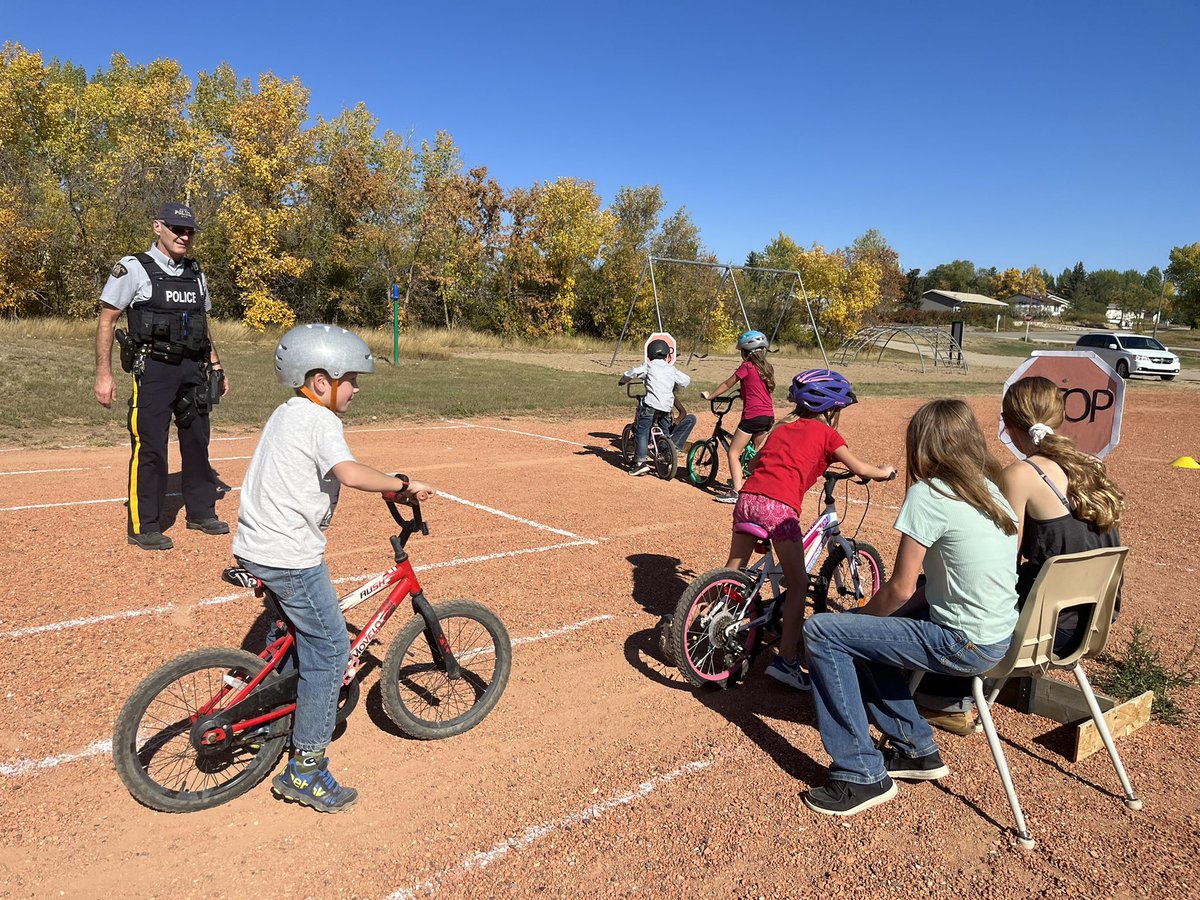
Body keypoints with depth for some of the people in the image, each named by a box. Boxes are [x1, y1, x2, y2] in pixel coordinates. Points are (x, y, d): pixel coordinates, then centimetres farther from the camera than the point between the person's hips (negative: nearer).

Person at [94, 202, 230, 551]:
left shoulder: (195, 273, 13)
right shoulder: (133, 268, -4)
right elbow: (107, 320, -6)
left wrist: (216, 366, 16)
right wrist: (103, 375, -12)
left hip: (193, 369, 6)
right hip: (153, 369, -6)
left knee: (197, 441, 12)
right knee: (150, 447, -5)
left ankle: (201, 512, 26)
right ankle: (143, 527, 5)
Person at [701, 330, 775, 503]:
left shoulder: (747, 366, -5)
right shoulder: (767, 368, 13)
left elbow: (727, 384, 2)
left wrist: (710, 395, 16)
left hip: (753, 416, -7)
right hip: (769, 416, 7)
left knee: (733, 453, -3)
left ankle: (736, 492, -12)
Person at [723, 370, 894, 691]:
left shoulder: (781, 427, 25)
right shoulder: (826, 433, 11)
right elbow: (859, 468, 14)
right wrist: (885, 472, 34)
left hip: (748, 496, 6)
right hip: (780, 506, -6)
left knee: (734, 571, 20)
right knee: (797, 585, 5)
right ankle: (786, 660, 4)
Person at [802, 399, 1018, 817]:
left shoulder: (927, 495, -18)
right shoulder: (992, 489, 8)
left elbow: (900, 589, -14)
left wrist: (862, 614, 6)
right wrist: (865, 617, 9)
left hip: (964, 645, -9)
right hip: (1000, 635, 9)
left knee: (821, 632, -7)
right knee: (859, 631, 21)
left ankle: (862, 776, 0)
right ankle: (918, 750, 28)